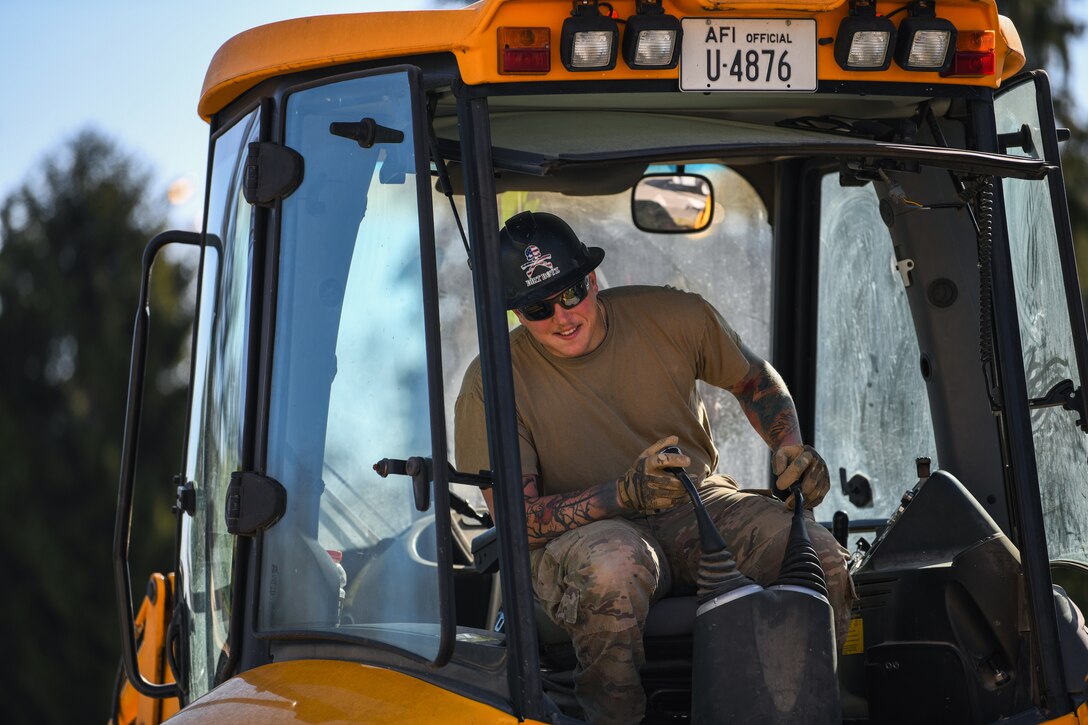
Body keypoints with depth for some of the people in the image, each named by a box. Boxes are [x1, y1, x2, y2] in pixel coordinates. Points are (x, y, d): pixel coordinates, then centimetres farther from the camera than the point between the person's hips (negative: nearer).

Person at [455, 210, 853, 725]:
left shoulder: (672, 317, -4)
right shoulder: (493, 383, -13)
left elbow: (754, 378, 17)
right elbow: (518, 519, -16)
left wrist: (791, 447, -3)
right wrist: (627, 493, -32)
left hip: (696, 503, 3)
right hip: (578, 531, -3)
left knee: (822, 560, -24)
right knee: (614, 568, -42)